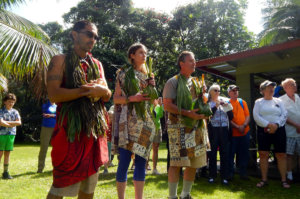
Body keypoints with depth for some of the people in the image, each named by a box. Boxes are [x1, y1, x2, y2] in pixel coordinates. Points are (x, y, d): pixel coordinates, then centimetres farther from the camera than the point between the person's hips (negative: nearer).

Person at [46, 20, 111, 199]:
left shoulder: (97, 64, 17)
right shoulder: (60, 61, -1)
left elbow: (108, 96, 13)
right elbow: (54, 95, -14)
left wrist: (102, 90, -10)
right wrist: (87, 90, -15)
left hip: (95, 128, 6)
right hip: (70, 128, -5)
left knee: (90, 182, 12)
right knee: (62, 184, -1)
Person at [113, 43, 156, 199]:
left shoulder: (146, 75, 19)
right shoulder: (124, 74, 4)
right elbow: (116, 99, -1)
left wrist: (151, 87, 3)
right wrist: (131, 98, -17)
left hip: (144, 122, 5)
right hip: (127, 122, -5)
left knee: (141, 160, 5)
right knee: (124, 161, -6)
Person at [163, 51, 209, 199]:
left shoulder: (196, 83, 19)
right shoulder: (173, 82, -2)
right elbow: (167, 105, -11)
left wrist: (204, 113, 3)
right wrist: (188, 113, -19)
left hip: (197, 127, 7)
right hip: (179, 127, -7)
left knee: (194, 163, 9)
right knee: (177, 163, -8)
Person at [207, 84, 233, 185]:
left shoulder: (224, 102, 15)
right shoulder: (208, 103, 5)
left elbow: (231, 117, 12)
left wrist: (228, 107, -3)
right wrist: (216, 106, -12)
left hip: (224, 130, 3)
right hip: (213, 130, -3)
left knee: (225, 153, 3)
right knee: (212, 153, 1)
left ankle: (224, 177, 10)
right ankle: (212, 176, 11)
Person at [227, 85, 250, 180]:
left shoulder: (242, 102, 10)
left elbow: (247, 115, 6)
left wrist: (244, 125, -10)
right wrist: (237, 127, -16)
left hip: (245, 132, 3)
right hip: (233, 133, -3)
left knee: (244, 154, 9)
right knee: (231, 153, 3)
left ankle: (243, 173, 20)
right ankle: (230, 172, 15)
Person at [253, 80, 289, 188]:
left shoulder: (278, 101, 11)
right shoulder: (258, 102, 7)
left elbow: (284, 115, 2)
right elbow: (256, 116, -4)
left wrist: (276, 125, -14)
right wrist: (268, 125, -16)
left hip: (279, 130, 1)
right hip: (263, 131, -1)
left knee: (281, 155, 0)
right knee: (263, 155, 0)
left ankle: (283, 180, 11)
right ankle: (264, 179, 10)